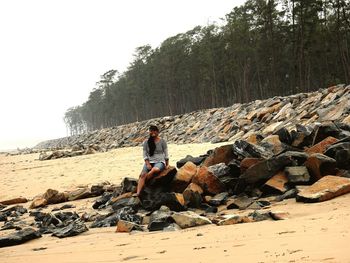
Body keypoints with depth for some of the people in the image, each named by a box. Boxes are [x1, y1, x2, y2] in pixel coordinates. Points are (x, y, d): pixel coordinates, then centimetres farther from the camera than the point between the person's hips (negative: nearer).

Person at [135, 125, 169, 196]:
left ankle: (142, 184, -25)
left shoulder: (162, 141, 6)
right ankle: (138, 193, -39)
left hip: (160, 161, -2)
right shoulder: (146, 142, 10)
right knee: (142, 174, -27)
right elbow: (145, 155, 7)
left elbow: (166, 154, 8)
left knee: (154, 170, -37)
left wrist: (167, 164, 3)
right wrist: (147, 164, -7)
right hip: (149, 162, 2)